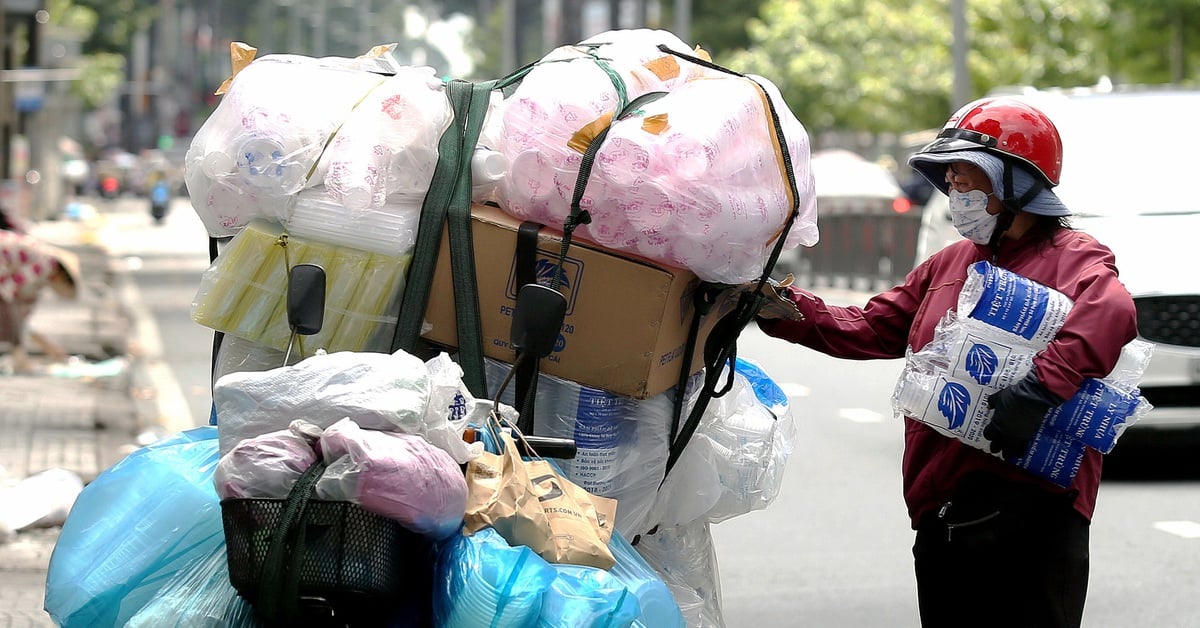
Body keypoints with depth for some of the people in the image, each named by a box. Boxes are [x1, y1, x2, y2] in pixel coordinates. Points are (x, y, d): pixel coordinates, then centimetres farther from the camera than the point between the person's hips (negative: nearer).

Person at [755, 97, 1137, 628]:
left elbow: (1109, 314, -27)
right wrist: (785, 310, 6)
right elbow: (868, 329, 19)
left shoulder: (1072, 257, -4)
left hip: (1030, 507, -8)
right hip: (941, 515, 8)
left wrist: (1042, 386, -37)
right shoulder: (947, 265, 21)